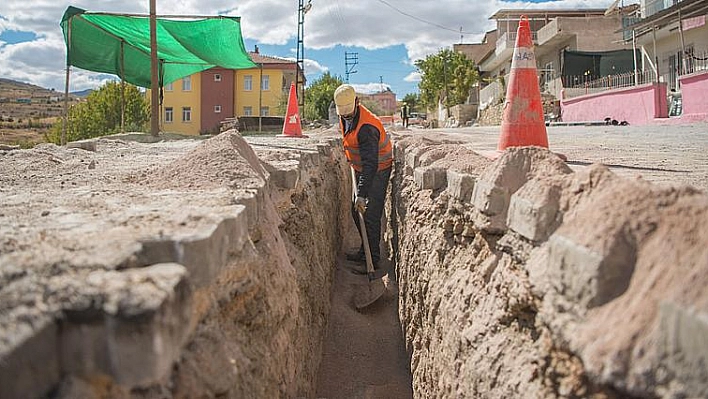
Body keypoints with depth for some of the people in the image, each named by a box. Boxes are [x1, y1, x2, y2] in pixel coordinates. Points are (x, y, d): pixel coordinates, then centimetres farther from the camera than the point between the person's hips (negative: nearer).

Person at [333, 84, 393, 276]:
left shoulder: (366, 127, -32)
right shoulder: (345, 117, -3)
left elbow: (371, 164, -36)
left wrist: (362, 194, -38)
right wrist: (350, 157, 27)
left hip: (377, 171, -9)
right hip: (361, 168, 9)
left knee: (370, 216, -10)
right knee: (356, 211, 13)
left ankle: (373, 260, -1)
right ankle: (364, 251, 26)